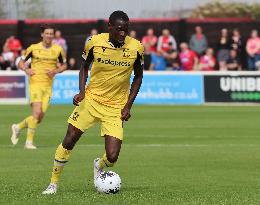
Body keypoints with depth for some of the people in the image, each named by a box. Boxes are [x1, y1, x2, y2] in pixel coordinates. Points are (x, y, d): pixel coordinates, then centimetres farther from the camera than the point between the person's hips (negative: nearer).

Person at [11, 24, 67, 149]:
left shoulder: (58, 49, 6)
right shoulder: (33, 48, 0)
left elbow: (64, 65, 17)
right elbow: (21, 63, 9)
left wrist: (55, 71, -4)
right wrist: (26, 70, -13)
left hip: (48, 86, 4)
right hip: (35, 83, -4)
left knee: (40, 117, 0)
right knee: (37, 112, -20)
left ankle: (18, 127, 25)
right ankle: (29, 141, -11)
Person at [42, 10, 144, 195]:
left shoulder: (136, 48, -11)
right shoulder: (95, 42, -10)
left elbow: (138, 76, 4)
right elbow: (84, 67, 7)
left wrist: (128, 106, -3)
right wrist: (82, 92, -9)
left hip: (116, 108, -1)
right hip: (91, 99, 1)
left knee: (112, 157, -10)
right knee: (69, 141, -4)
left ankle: (99, 165, 29)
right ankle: (54, 183, 16)